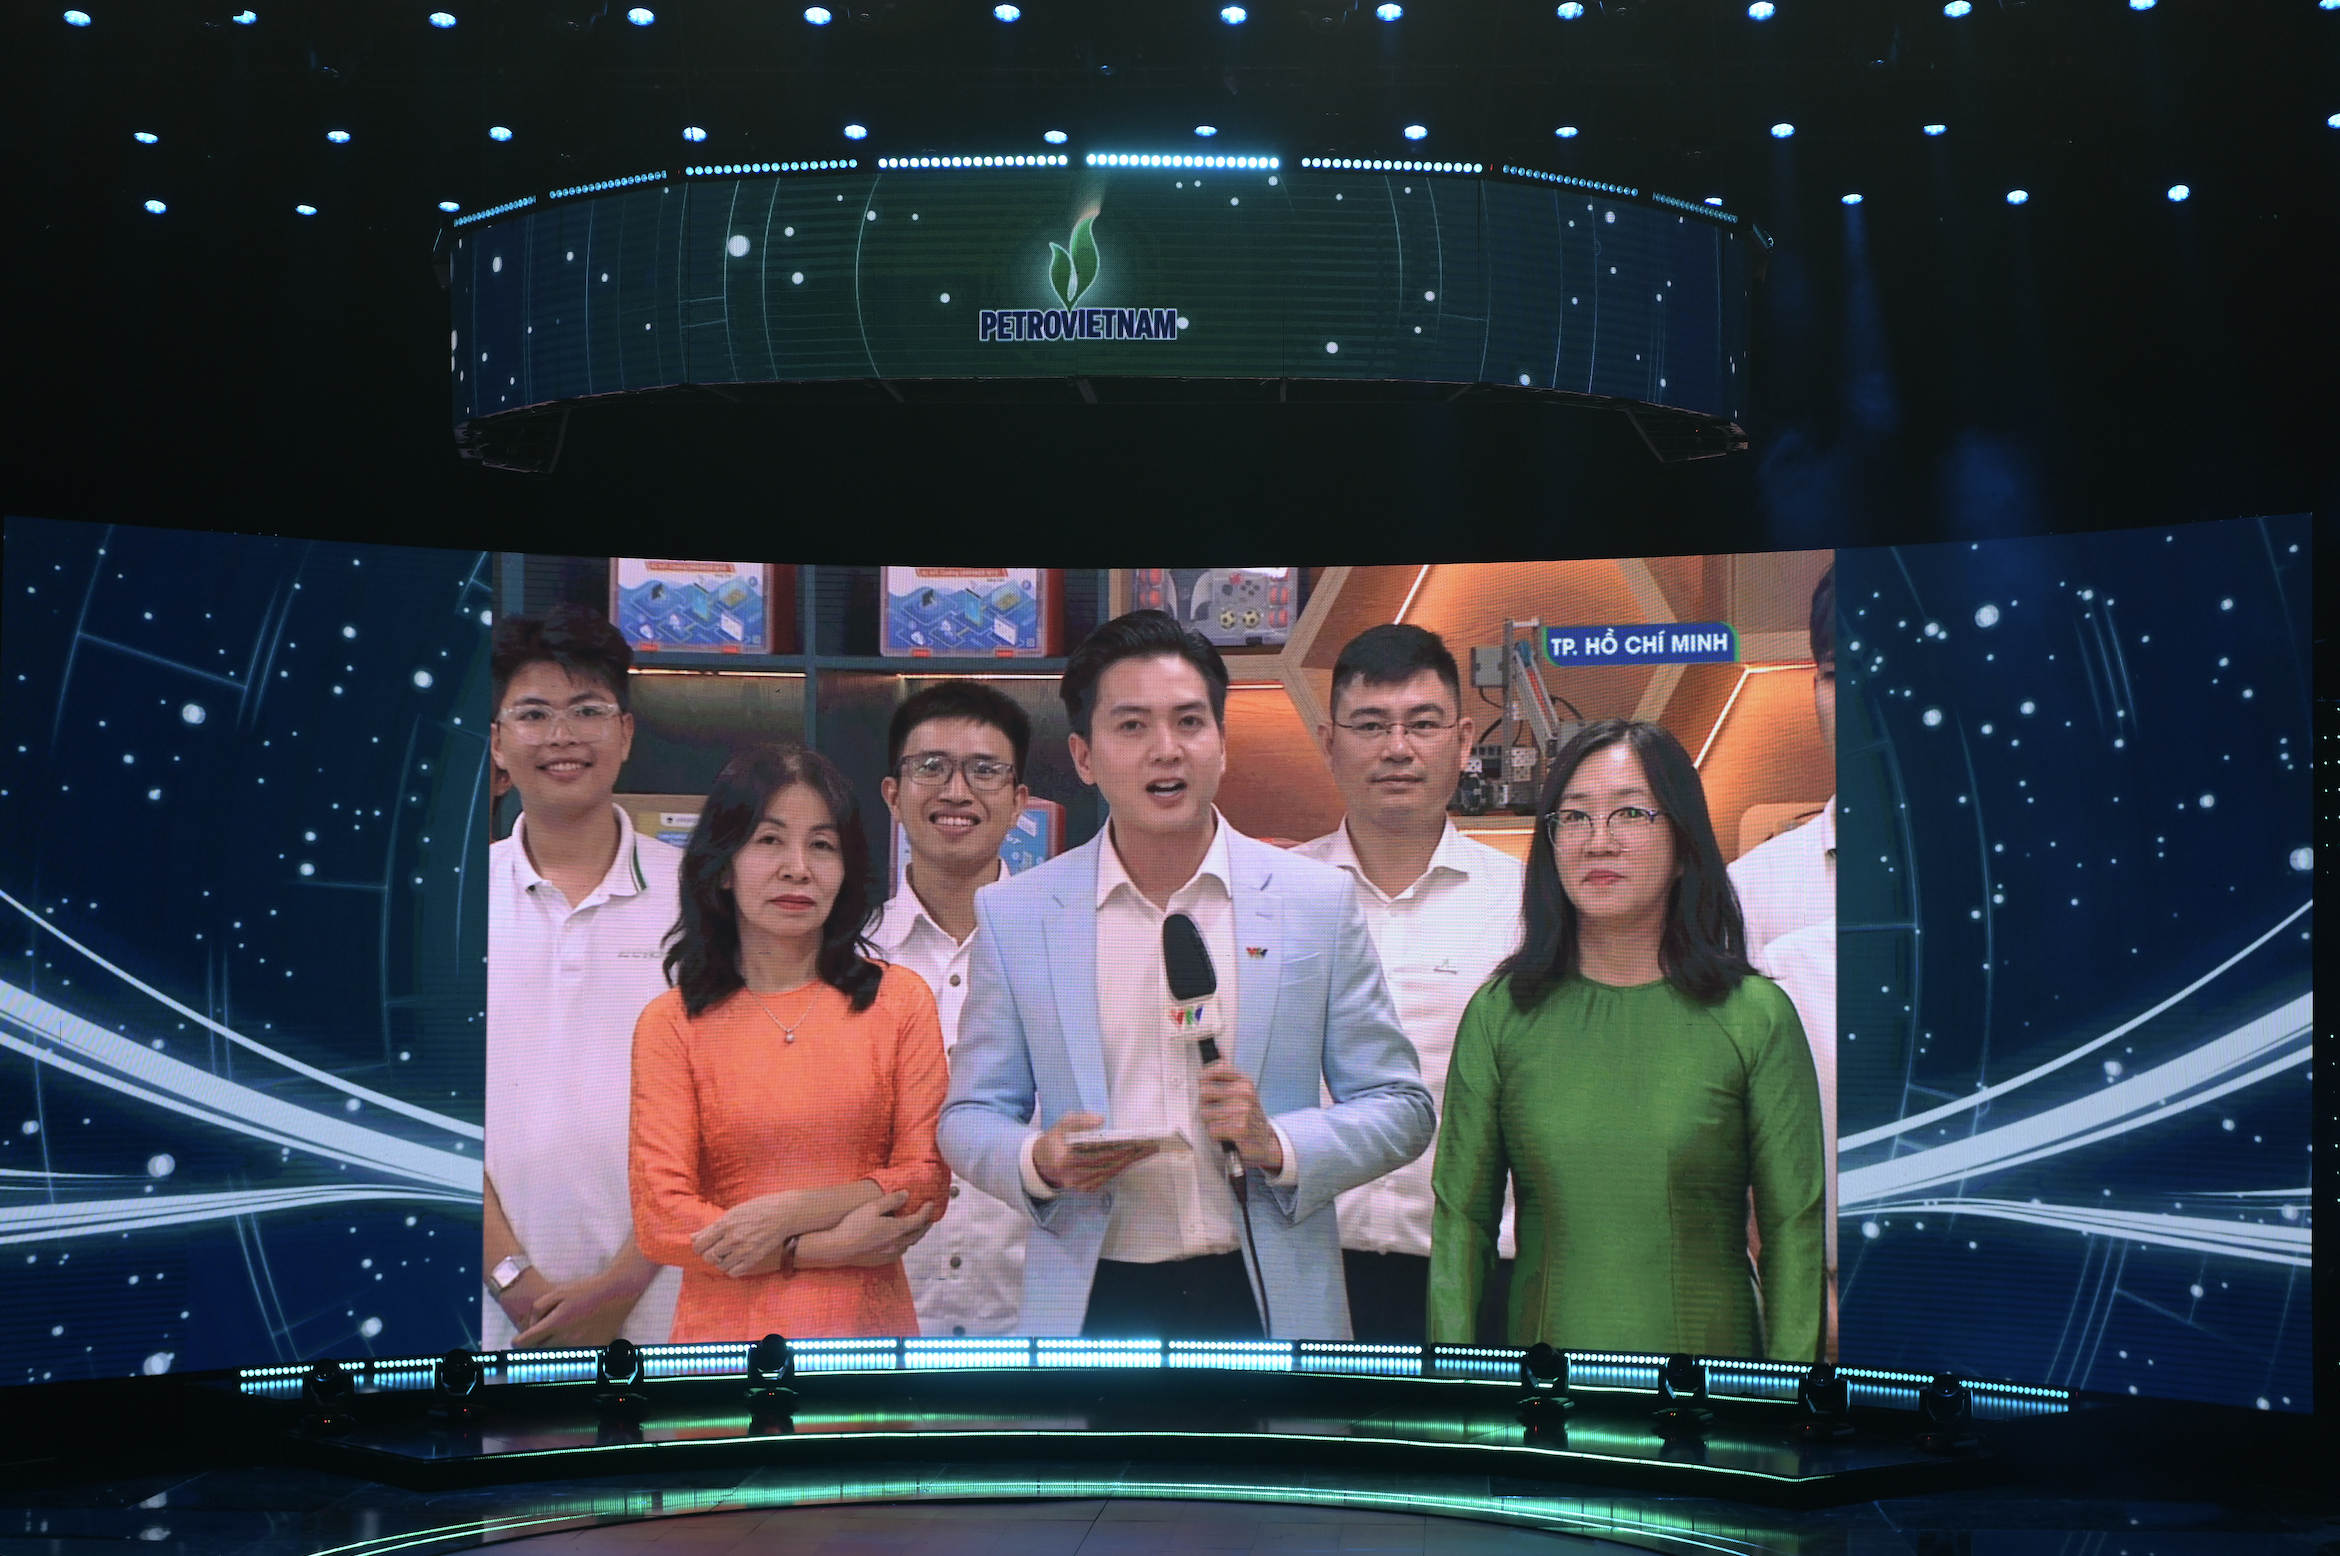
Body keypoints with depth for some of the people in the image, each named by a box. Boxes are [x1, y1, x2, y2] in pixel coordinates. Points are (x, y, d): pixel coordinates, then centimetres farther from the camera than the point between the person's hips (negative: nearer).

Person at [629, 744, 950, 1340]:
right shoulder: (670, 1023, -4)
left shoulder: (899, 999, 0)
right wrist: (828, 1248, -16)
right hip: (727, 1321, -1)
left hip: (871, 1319, 1)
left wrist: (790, 1213, -16)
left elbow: (928, 1180, -3)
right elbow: (659, 1219, -9)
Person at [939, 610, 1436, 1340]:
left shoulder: (1319, 901, 0)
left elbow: (1401, 1108, 3)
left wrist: (1276, 1145, -15)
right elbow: (971, 1116, 7)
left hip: (1266, 1299, 0)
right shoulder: (1014, 914, 1)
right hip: (1089, 1305, 0)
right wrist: (1038, 1160, -15)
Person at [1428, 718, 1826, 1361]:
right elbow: (1461, 1219, 0)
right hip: (1545, 1338, 1)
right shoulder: (1499, 1014, -2)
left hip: (1712, 1344, -1)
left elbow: (1795, 1229, -5)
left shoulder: (1757, 1015, -6)